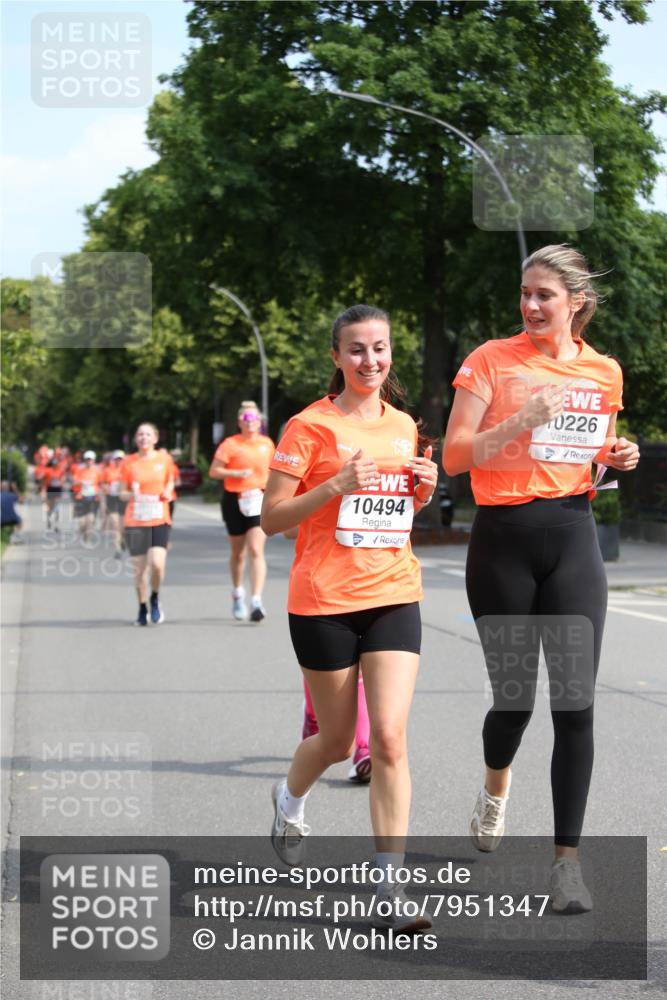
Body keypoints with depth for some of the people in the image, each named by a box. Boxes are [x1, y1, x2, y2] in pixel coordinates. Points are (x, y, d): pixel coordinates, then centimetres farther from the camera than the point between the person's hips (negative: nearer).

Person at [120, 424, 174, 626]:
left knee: (157, 563, -17)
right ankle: (142, 609, 21)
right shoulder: (128, 463, 2)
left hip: (160, 520, 0)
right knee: (140, 568, 1)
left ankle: (155, 599, 11)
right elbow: (122, 493, 8)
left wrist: (167, 492, -3)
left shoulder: (164, 459, 4)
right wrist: (131, 494, -14)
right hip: (135, 521, 0)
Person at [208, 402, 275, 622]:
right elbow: (213, 471, -6)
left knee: (256, 550, -14)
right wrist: (236, 473, -19)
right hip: (234, 501, -1)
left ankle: (256, 601, -18)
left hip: (259, 501, 1)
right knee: (238, 553, 13)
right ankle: (237, 592, 38)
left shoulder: (267, 444, 7)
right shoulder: (230, 444, -4)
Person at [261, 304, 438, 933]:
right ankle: (289, 800, 46)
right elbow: (271, 518, -7)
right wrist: (337, 485, -20)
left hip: (393, 597, 3)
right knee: (337, 741, 10)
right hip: (324, 602, -3)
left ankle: (390, 890, -6)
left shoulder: (404, 426, 10)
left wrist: (424, 490, 3)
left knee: (389, 739, -10)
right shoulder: (311, 425, -5)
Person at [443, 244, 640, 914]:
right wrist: (522, 421, -20)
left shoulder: (603, 373, 8)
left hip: (571, 537, 2)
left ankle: (567, 858, 2)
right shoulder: (492, 360, -2)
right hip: (503, 540, -2)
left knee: (575, 700, -7)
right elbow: (453, 457, -7)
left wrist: (618, 457, 1)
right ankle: (496, 790, 39)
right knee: (513, 695, 4)